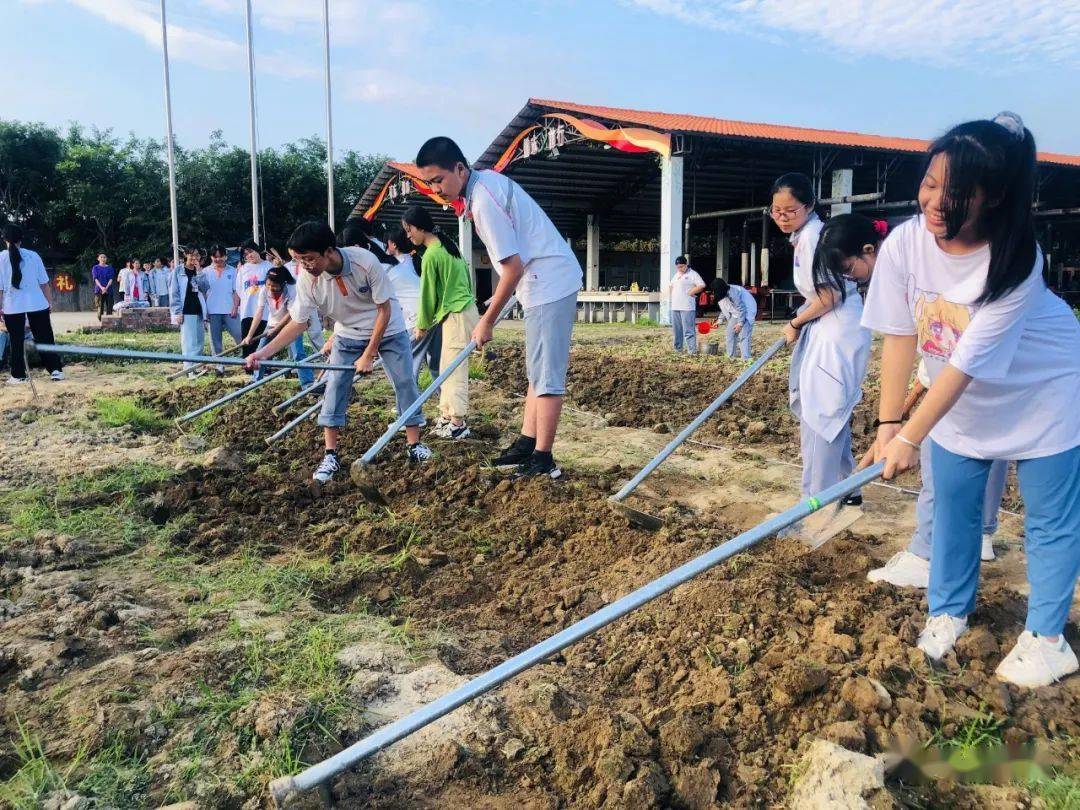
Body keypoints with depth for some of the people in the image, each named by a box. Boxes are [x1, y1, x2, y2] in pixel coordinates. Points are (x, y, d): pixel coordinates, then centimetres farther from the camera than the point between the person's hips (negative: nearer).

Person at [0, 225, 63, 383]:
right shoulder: (33, 256, -1)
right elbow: (44, 282, 2)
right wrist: (49, 301, 11)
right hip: (37, 304, 1)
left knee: (16, 342, 7)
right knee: (45, 339, 6)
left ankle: (18, 375, 11)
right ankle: (56, 370, 2)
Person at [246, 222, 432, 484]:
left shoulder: (365, 261, -32)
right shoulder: (307, 278, -24)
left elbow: (384, 309, -22)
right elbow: (298, 323, -16)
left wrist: (369, 354, -19)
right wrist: (263, 352, -28)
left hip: (387, 329, -2)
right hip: (348, 334, 2)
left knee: (405, 382, -2)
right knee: (334, 387, -6)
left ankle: (414, 445, 14)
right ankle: (330, 456, 3)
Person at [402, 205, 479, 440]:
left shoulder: (431, 255, -16)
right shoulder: (448, 244, 12)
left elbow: (428, 294, -9)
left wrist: (422, 325, 4)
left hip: (457, 316, -10)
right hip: (465, 310, 10)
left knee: (454, 369, -5)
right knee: (447, 367, 15)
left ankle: (458, 423, -1)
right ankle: (447, 414, 21)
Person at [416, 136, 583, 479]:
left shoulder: (484, 201, -20)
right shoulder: (485, 181, 11)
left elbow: (513, 268, -20)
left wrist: (487, 321, -12)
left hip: (549, 285, -11)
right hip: (550, 282, 11)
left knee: (546, 374, -7)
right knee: (537, 371, 13)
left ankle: (543, 460, -2)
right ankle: (526, 445, 20)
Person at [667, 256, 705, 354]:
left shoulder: (692, 274, -4)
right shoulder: (676, 275, 20)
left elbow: (701, 285, -14)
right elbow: (670, 285, 32)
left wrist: (691, 292, -13)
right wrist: (671, 293, 14)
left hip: (687, 307, -8)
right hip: (675, 307, 8)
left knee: (688, 330, -12)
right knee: (676, 329, 12)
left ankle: (692, 350, -12)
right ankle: (678, 348, 21)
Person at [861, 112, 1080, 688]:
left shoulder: (1016, 262, -32)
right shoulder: (905, 244, -21)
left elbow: (968, 362, -31)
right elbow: (899, 337, -15)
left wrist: (910, 437, -30)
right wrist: (888, 423, -15)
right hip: (958, 400, 4)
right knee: (951, 503, 11)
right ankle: (948, 612, 29)